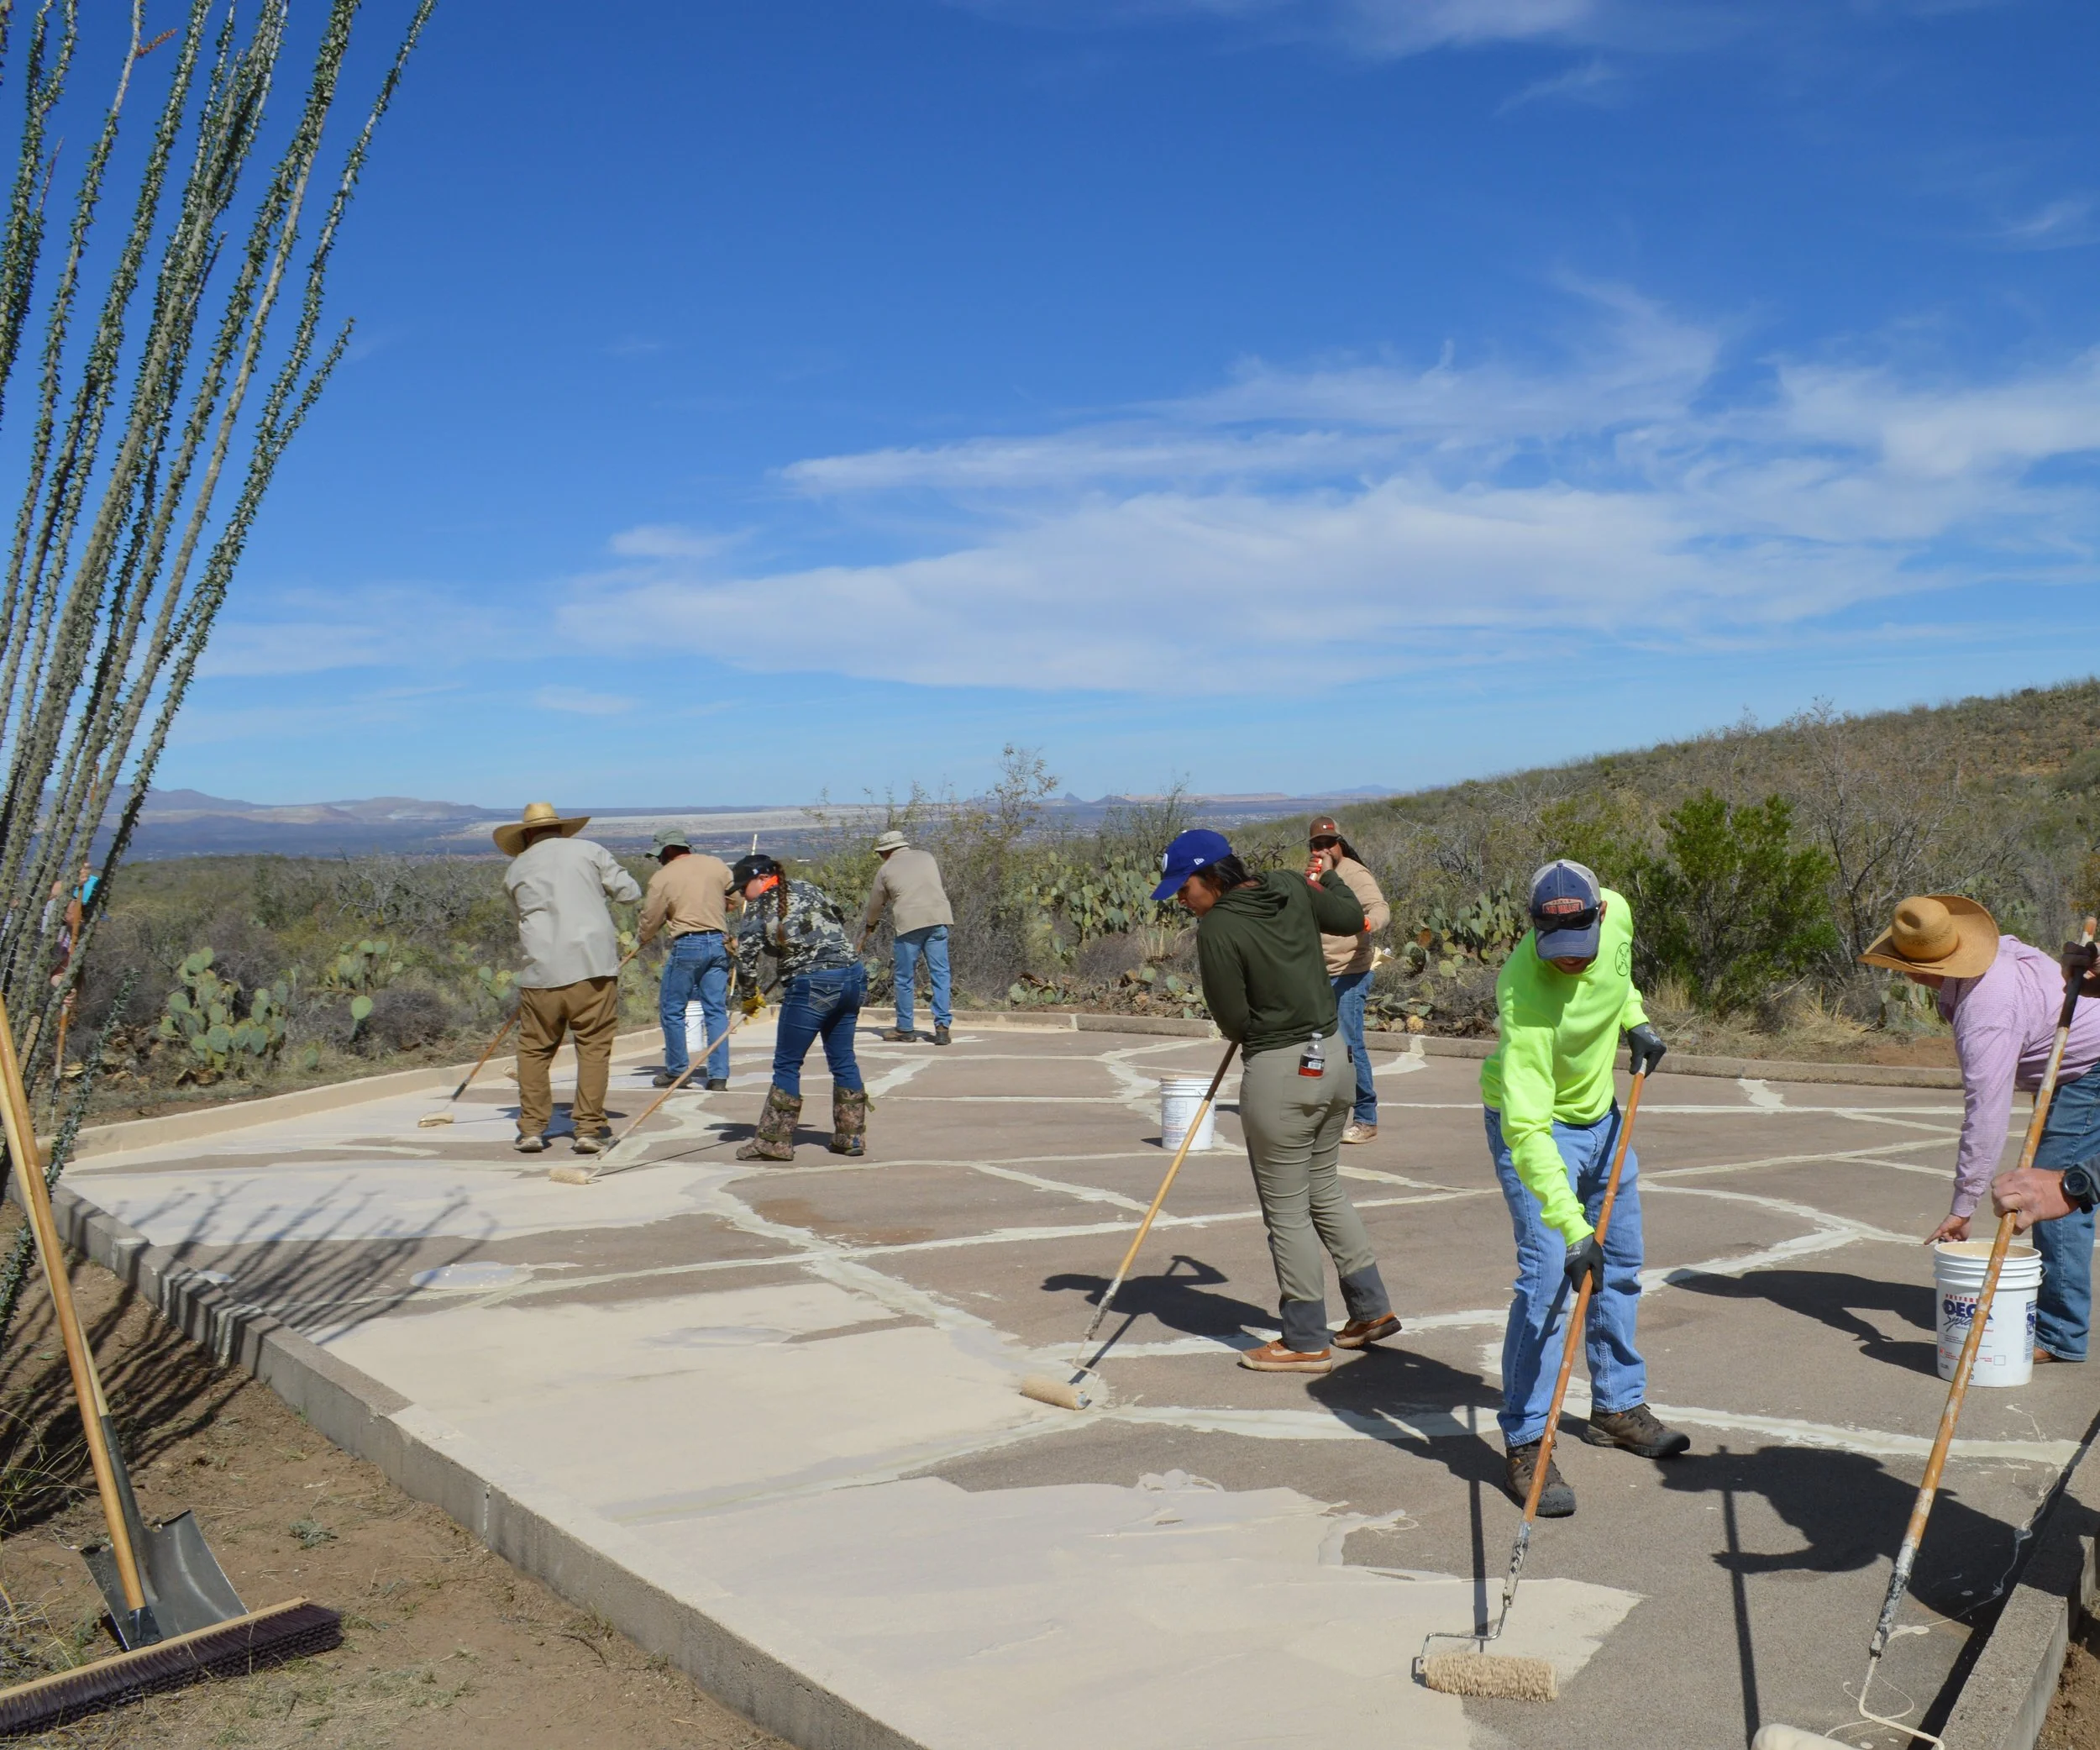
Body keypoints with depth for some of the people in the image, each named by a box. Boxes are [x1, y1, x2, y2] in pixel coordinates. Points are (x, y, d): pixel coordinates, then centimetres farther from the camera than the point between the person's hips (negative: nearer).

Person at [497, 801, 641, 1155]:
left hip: (542, 969, 1)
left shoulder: (515, 870, 14)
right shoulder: (589, 851, 8)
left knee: (534, 1049, 13)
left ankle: (532, 1128, 13)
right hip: (594, 964, -1)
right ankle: (589, 1128, 1)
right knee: (594, 1047, 4)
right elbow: (630, 893, 7)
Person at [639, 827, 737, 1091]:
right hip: (718, 943, 5)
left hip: (686, 945, -4)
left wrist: (644, 940, 22)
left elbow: (651, 920, 2)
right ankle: (718, 1075, 5)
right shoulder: (717, 865, 6)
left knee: (672, 1009, 10)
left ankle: (676, 1070, 16)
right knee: (716, 1010, 7)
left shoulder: (662, 877, -5)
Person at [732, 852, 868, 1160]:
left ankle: (775, 1141, 8)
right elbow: (840, 919, 23)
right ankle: (852, 1137, 19)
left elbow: (745, 958, -4)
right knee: (843, 1060, 15)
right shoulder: (809, 888, 14)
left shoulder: (758, 910, -2)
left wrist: (750, 997, 10)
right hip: (853, 976, 6)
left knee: (787, 1064, 5)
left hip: (811, 987, -6)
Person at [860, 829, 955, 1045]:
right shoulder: (927, 857, 18)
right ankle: (942, 1026, -4)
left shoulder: (886, 870, 10)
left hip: (909, 923, -3)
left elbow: (875, 904, 18)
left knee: (904, 978, 9)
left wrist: (869, 926, 38)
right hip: (938, 919, 3)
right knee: (940, 974, 3)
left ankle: (905, 1029, 15)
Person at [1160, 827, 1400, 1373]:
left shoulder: (1217, 928, -18)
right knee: (1324, 1189, 22)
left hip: (1277, 1071, -8)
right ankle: (1372, 1308, 30)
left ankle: (1307, 1342, 15)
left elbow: (1233, 1022, -14)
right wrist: (1328, 879, 35)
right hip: (1333, 1056, 8)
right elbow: (1352, 919, 17)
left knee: (1287, 1210, 5)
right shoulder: (1291, 887, 1)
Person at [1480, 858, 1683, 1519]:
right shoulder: (1526, 998, -37)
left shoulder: (1615, 913, -18)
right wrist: (1570, 1225, -45)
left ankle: (1619, 1407, 35)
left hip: (1599, 1115, 8)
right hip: (1533, 1125, -7)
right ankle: (1524, 1445, -5)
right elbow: (1528, 1128, -40)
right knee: (1548, 1275, -16)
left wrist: (1634, 1018, -1)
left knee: (1621, 1265, 17)